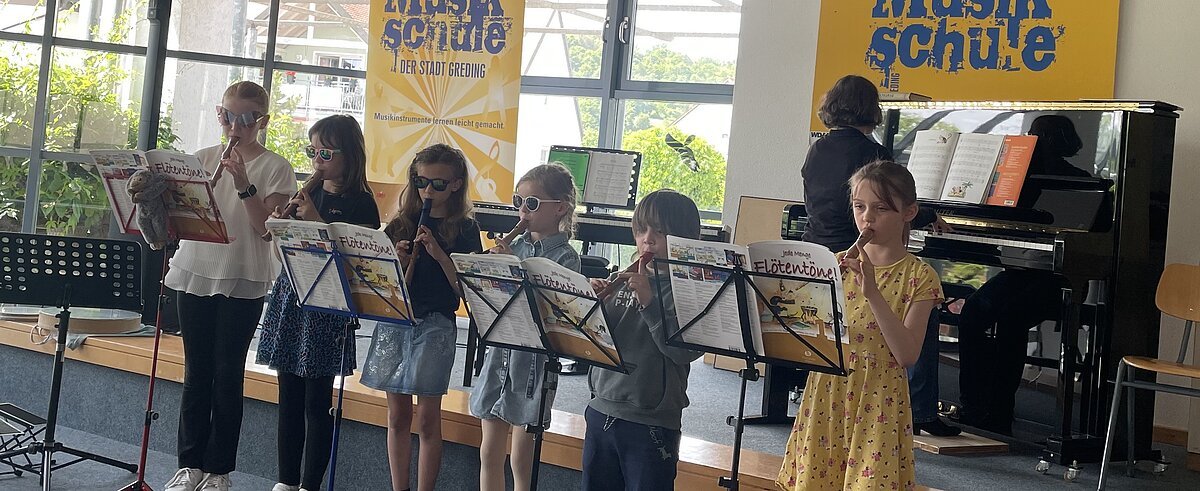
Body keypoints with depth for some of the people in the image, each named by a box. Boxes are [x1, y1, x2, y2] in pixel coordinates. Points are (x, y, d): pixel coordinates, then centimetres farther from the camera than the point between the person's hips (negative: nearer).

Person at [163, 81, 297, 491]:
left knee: (227, 376, 1)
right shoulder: (203, 159, 10)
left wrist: (244, 186, -20)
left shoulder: (275, 168, -1)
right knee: (196, 373, 8)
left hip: (243, 282, -3)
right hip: (196, 273, 3)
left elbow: (266, 225, -9)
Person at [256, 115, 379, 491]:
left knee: (317, 402, -2)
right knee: (289, 398, 10)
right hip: (290, 295, 6)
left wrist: (316, 221, -20)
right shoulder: (306, 193, 12)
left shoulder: (360, 203, -6)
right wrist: (278, 226, -3)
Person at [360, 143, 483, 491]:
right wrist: (397, 260, -10)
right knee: (397, 416, 8)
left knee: (427, 419, -1)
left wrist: (439, 254, -18)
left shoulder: (464, 229, -1)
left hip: (435, 325, -3)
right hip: (394, 322, 4)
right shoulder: (400, 224, 8)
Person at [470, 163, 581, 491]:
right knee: (489, 452, 10)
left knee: (521, 460, 2)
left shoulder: (565, 257, -9)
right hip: (499, 354, 5)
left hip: (534, 359, -5)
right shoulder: (514, 246, 7)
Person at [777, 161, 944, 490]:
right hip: (825, 397, 3)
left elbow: (907, 355, -15)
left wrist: (872, 292, -21)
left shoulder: (918, 277, -4)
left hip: (878, 402, -3)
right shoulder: (838, 264, 6)